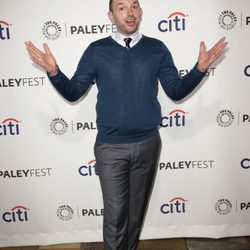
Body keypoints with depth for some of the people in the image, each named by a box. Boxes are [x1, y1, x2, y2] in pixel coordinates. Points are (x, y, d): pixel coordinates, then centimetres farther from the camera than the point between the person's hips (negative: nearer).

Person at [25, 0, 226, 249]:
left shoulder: (157, 48, 2)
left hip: (147, 144, 2)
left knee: (137, 209, 18)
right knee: (115, 216, 3)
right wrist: (53, 72, -16)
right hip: (110, 147, -2)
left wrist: (200, 68, -12)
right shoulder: (96, 50, -1)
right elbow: (73, 92, 1)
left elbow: (177, 91, 3)